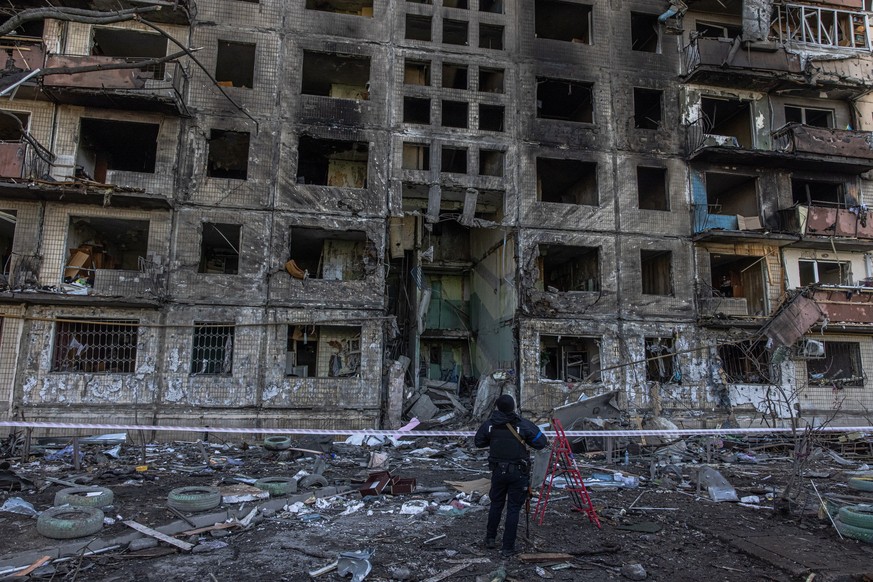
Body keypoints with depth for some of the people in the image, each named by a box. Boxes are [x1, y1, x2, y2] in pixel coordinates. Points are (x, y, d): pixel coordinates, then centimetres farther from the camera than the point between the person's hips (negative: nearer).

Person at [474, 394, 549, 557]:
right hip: (518, 473, -2)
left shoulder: (489, 424, -7)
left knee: (496, 504, 21)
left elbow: (478, 442, 7)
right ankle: (507, 548, 11)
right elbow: (541, 442, -8)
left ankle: (490, 539, 33)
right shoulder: (524, 424, -15)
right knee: (513, 508, 6)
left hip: (498, 471, 3)